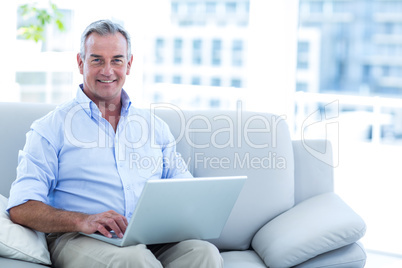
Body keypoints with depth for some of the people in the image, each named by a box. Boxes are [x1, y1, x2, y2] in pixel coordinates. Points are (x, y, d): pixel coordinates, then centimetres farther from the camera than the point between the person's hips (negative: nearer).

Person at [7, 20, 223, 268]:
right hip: (80, 239, -4)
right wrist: (82, 221, -22)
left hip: (154, 239, 4)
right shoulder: (50, 128, 8)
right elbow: (21, 208, -3)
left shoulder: (155, 125, 22)